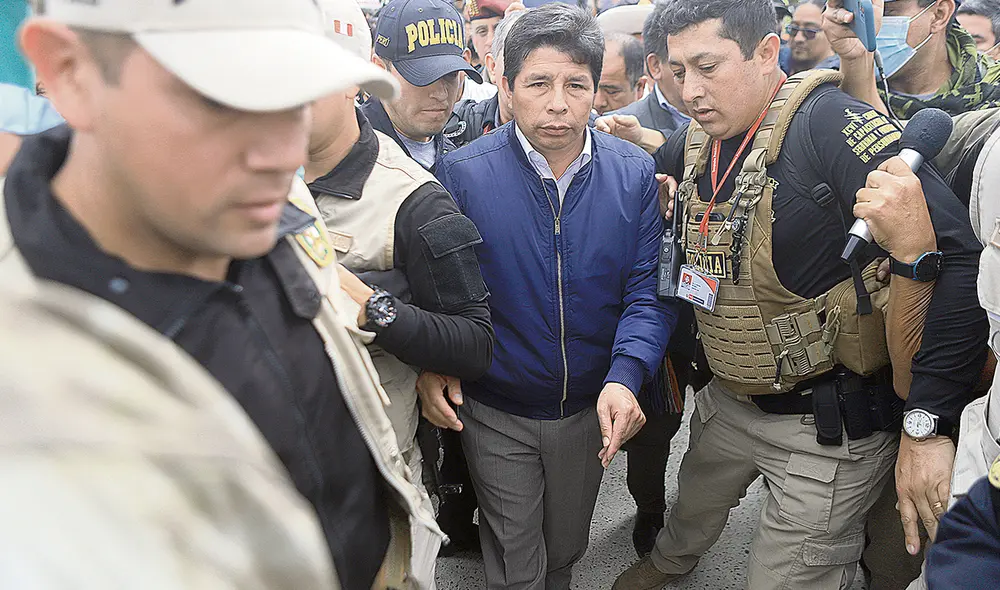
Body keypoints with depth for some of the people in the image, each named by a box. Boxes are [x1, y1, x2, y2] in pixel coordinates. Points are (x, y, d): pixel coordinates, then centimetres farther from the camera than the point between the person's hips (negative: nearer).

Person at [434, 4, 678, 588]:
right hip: (496, 413, -2)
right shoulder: (462, 173, -15)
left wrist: (625, 377, -24)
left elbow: (648, 292, -9)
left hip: (593, 407, 3)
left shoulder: (635, 173, -8)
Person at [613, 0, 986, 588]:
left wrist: (928, 424, -30)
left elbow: (955, 253, -29)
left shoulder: (829, 123, -23)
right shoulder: (695, 143, -1)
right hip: (730, 402, 7)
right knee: (692, 508, 29)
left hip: (828, 427, -7)